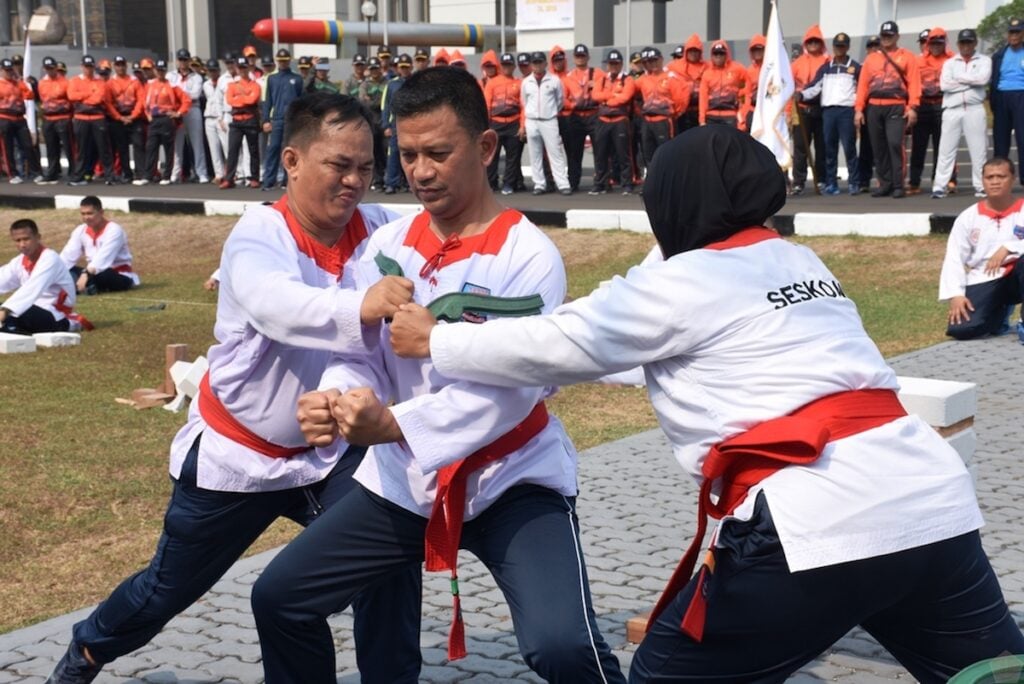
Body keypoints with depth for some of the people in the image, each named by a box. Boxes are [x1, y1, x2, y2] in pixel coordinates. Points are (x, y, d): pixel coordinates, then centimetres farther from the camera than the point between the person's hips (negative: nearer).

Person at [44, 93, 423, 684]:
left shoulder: (379, 231, -12)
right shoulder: (259, 235, -24)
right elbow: (281, 307, -45)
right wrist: (361, 307, -64)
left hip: (329, 447, 3)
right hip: (237, 451, -2)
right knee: (170, 588, 17)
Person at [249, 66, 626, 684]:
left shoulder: (527, 256, -16)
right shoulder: (388, 244, 1)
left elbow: (510, 386, -25)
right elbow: (360, 355, -2)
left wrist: (395, 426, -36)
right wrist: (335, 402, -25)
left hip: (512, 481, -5)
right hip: (404, 481, 6)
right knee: (280, 599, 9)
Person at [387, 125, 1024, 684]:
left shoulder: (683, 282, 1)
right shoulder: (800, 261, 21)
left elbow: (555, 348, 10)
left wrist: (436, 341, 22)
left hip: (821, 526, -7)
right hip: (935, 504, 7)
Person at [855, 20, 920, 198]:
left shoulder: (907, 57, 7)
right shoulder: (871, 58, 17)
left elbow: (914, 83, -1)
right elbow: (863, 84, 12)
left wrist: (912, 107, -12)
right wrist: (859, 109, 4)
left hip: (896, 107, -4)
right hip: (873, 108, 4)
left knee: (895, 144, -15)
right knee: (878, 147, 4)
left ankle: (898, 186, -11)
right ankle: (885, 184, 11)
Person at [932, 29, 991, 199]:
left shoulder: (984, 60, 8)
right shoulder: (950, 63, 11)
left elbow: (983, 79, -12)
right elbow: (944, 84, -6)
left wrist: (959, 78, -4)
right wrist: (972, 82, -5)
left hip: (975, 110, -1)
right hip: (952, 110, 1)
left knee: (978, 150, 0)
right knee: (946, 150, -2)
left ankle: (981, 186, 6)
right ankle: (940, 187, -2)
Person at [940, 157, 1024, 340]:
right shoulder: (968, 217, 4)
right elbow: (954, 258, -1)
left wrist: (1007, 248, -26)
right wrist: (956, 294, -13)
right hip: (983, 281, 2)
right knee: (961, 329, -21)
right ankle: (998, 312, 15)